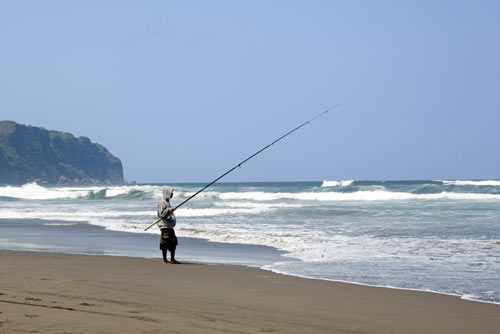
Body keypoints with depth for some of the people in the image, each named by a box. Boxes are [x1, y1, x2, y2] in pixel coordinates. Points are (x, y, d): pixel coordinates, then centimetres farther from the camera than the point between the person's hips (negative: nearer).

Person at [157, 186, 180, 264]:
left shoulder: (167, 201, 17)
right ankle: (164, 260, 1)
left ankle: (172, 259, 17)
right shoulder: (162, 202, -12)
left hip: (170, 226, 10)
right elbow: (161, 214, -19)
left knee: (173, 242, 10)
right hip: (165, 226, -10)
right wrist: (169, 210, -23)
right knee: (165, 243, -5)